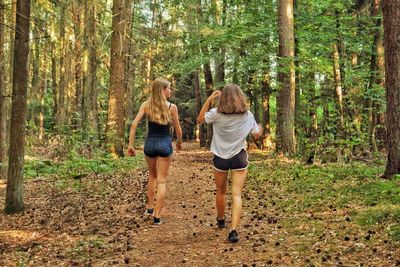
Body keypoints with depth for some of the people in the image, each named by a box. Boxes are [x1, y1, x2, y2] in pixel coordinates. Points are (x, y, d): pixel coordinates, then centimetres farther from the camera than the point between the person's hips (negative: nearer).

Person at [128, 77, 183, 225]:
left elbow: (134, 124, -9)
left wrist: (131, 145, -3)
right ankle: (157, 216, 1)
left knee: (152, 176, 25)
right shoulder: (172, 107, -6)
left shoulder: (146, 105, -1)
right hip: (165, 144, -3)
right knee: (161, 180, 4)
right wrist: (179, 142, 21)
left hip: (150, 143, 3)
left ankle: (150, 208, 31)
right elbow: (178, 129, 2)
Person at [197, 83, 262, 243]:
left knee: (221, 191, 21)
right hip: (239, 158, -1)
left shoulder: (217, 113, -10)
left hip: (220, 158, 1)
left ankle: (221, 221, 42)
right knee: (237, 195, -2)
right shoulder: (247, 115, -6)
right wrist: (260, 130, 29)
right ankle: (233, 230, -15)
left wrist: (209, 99, 2)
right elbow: (256, 135, 5)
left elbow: (199, 119, 6)